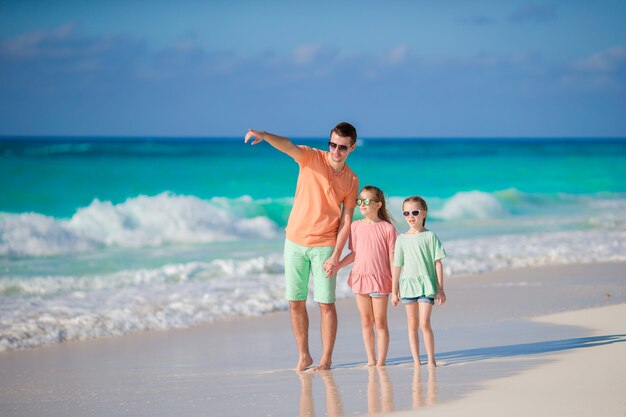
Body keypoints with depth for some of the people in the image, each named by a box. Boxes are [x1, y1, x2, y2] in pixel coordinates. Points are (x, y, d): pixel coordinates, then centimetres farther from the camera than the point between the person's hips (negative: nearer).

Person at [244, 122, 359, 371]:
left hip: (324, 246, 0)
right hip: (295, 242, 0)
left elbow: (346, 221, 0)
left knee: (326, 303, 0)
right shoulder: (312, 158, -3)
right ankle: (303, 356, 18)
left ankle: (326, 358, 11)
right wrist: (264, 136, -46)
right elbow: (288, 147, -25)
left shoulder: (351, 180, 1)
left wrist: (336, 255, -9)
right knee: (295, 302, 5)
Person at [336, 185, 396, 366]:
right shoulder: (356, 226, 5)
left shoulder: (387, 228, -5)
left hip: (380, 279, -4)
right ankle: (371, 360, 15)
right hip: (360, 277, 4)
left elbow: (392, 258, -5)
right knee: (366, 321, 9)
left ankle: (381, 362, 5)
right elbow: (354, 254, 9)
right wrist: (337, 265, -6)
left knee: (380, 322, 1)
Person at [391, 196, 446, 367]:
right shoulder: (402, 239, 6)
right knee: (412, 324, 6)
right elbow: (397, 266, 9)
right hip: (408, 285, 3)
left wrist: (440, 288, -2)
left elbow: (438, 263, 1)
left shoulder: (430, 236, 0)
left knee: (424, 323, -12)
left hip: (427, 284, -3)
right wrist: (394, 291, 7)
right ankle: (416, 361, 10)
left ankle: (431, 360, -3)